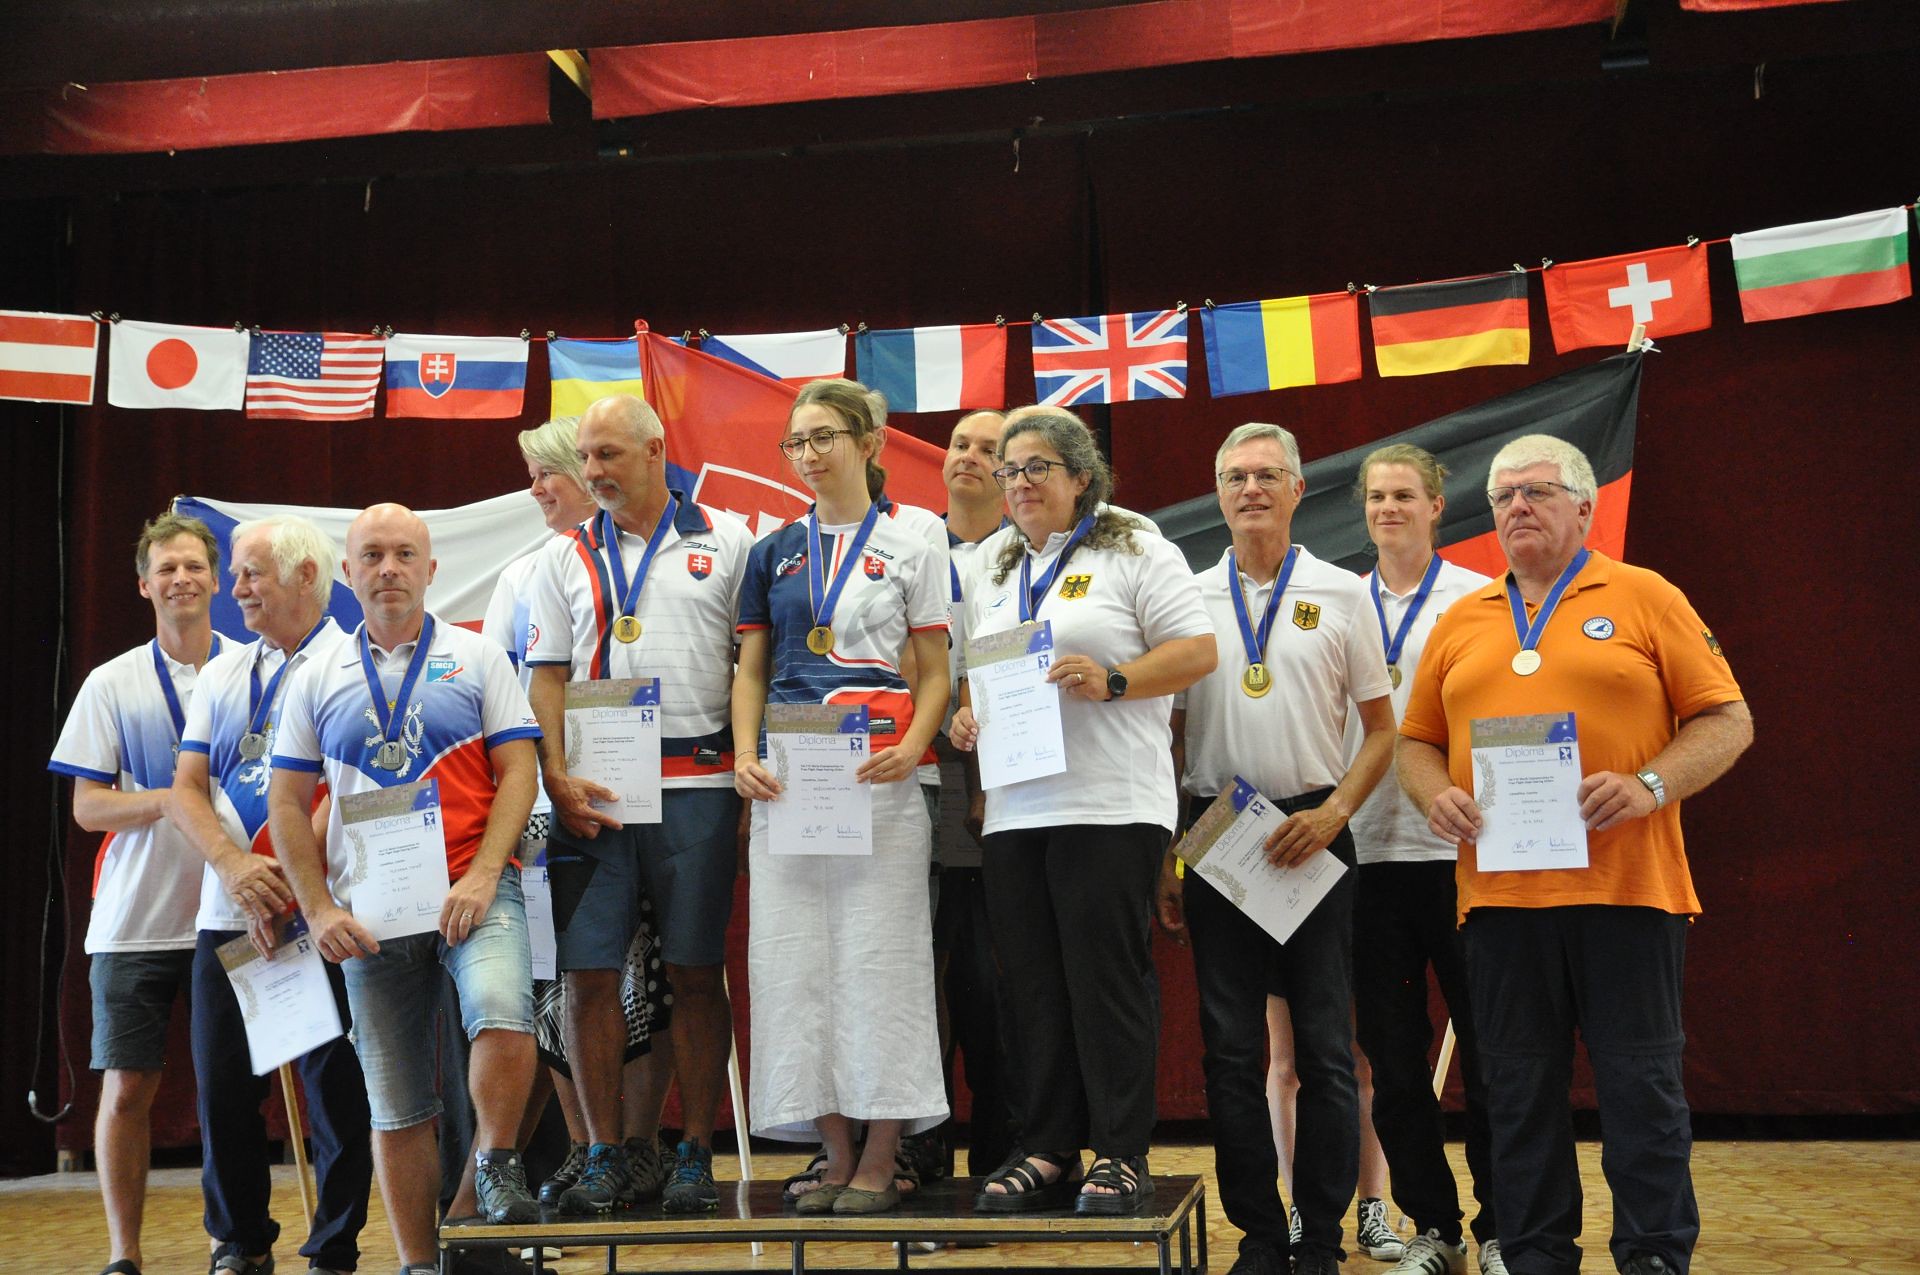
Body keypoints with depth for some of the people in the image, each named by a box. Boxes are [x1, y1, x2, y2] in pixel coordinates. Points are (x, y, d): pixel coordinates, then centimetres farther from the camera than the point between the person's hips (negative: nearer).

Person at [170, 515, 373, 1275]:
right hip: (226, 916, 5)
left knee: (334, 1087, 0)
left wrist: (288, 874, -20)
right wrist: (235, 867, -9)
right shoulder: (223, 674, 16)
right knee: (222, 1088, 8)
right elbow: (187, 789, 9)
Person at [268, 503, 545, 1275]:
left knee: (501, 1012, -31)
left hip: (473, 890, -2)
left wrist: (481, 879, -12)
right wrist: (319, 910, -1)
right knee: (396, 1106, 5)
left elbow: (518, 772, 0)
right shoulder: (317, 679, 11)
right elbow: (288, 805, 10)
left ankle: (497, 1163, -7)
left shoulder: (477, 660, 6)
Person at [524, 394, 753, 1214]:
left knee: (696, 972, 1)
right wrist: (557, 778, -4)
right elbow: (548, 677, 10)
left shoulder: (724, 543, 8)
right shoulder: (565, 560, 13)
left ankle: (695, 1154, 9)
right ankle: (605, 1156, 9)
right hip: (594, 790, 2)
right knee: (589, 973, 0)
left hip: (697, 784, -2)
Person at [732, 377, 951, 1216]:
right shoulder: (775, 554, 15)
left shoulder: (909, 549, 6)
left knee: (879, 955, -5)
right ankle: (835, 1156, 11)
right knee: (798, 957, 2)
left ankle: (880, 1162, 2)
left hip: (879, 777, -3)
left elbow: (934, 674, 3)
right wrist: (745, 755, -1)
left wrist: (911, 747, -15)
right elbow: (751, 671, 15)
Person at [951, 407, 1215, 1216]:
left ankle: (1121, 1157, 0)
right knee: (1034, 987, 6)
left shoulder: (1134, 553, 3)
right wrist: (965, 717, 5)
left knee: (1108, 980, -6)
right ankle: (1046, 1152, 13)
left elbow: (1198, 650, -4)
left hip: (1110, 805, -6)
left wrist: (1111, 680, -17)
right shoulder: (987, 571, 22)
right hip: (1014, 808, 6)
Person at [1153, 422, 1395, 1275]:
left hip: (1312, 832, -1)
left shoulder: (1340, 595, 5)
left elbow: (1382, 729, 6)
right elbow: (1170, 734, 11)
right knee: (1230, 1049, 4)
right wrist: (1165, 855, 5)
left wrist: (1334, 812, -10)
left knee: (1324, 1045, 1)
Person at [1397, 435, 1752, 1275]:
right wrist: (1437, 797, -3)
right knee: (1521, 1094, 8)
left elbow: (1727, 720, 1)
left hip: (1624, 885, -3)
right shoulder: (1461, 622, 16)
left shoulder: (1643, 598, 5)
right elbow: (1418, 740, 18)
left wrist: (1649, 787, -14)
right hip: (1498, 892, 4)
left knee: (1641, 1086, 1)